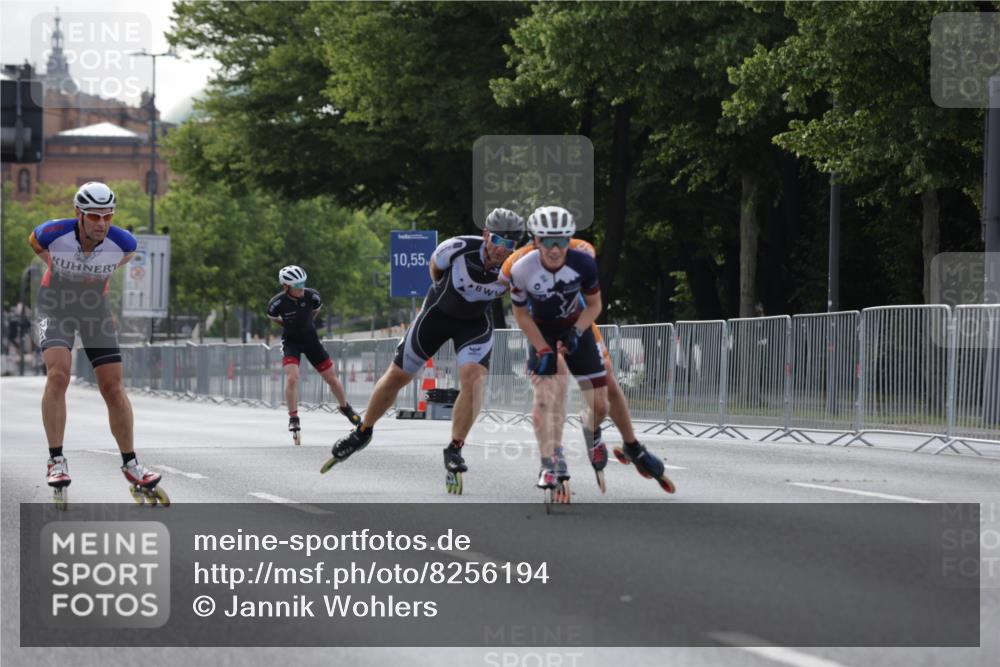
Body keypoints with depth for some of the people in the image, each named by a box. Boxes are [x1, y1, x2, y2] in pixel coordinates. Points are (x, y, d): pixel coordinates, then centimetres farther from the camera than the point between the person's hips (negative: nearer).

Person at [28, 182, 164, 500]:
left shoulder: (122, 242, -22)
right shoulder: (53, 234, -27)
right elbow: (34, 243, 0)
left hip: (95, 308, 2)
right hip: (55, 305, -2)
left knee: (113, 386, -3)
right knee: (58, 373, -23)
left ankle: (130, 463, 9)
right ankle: (56, 459, -17)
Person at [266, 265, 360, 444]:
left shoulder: (312, 296, -19)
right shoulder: (278, 302, -24)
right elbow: (271, 316, 0)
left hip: (310, 338, 2)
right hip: (290, 341, -2)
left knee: (332, 378, 6)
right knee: (292, 378, -23)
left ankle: (345, 408, 31)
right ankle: (293, 419, -9)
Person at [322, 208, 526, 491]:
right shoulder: (458, 248, -31)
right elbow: (435, 264, -4)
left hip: (476, 322, 0)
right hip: (439, 311, 0)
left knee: (473, 377, -25)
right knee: (398, 375, 8)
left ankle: (454, 451, -9)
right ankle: (362, 433, 31)